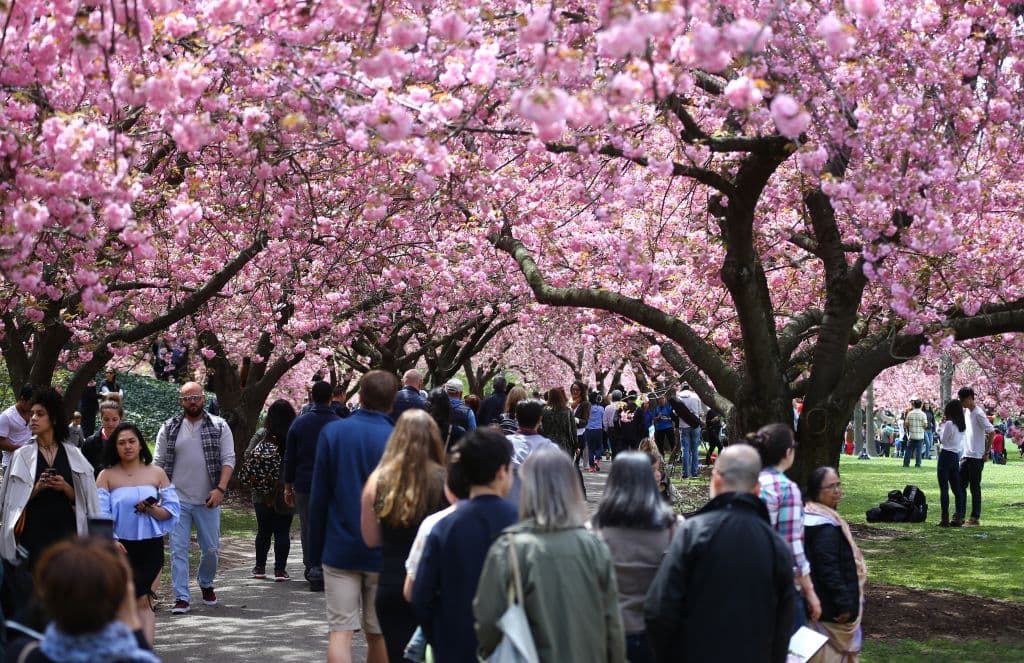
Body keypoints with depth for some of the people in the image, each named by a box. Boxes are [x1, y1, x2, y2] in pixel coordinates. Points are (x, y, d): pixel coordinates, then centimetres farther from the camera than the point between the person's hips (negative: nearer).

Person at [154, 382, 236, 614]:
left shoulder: (219, 426, 3)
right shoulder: (169, 428, 6)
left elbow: (228, 460, -1)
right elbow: (159, 463, 8)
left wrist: (220, 489, -13)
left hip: (207, 501, 0)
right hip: (177, 500, 0)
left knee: (211, 549, 8)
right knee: (178, 549, -3)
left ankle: (206, 584, 35)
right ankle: (182, 598, 1)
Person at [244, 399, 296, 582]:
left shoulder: (261, 435, -4)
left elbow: (247, 456, -5)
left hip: (262, 493, 1)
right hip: (286, 493, -1)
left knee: (263, 531, 13)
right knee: (282, 532, 4)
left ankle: (260, 568, 19)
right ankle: (280, 570, 2)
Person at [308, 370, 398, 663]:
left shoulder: (332, 432, -3)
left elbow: (318, 497, -1)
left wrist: (316, 550, 6)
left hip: (340, 549, 0)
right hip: (383, 552, 0)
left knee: (340, 632, -1)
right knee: (378, 634, 12)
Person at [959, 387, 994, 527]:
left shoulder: (978, 414, -15)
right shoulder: (967, 412, 12)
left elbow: (991, 431, -18)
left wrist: (987, 452, -14)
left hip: (976, 457, -9)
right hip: (966, 456, 9)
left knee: (975, 488, -3)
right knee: (960, 485, 9)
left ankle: (975, 518, 3)